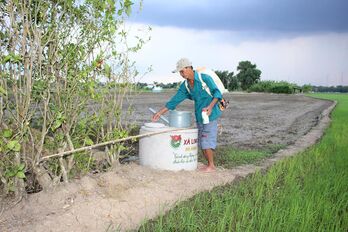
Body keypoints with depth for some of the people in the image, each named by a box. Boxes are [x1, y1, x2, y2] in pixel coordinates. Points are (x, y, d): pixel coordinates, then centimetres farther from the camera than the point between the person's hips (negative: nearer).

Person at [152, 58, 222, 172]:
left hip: (210, 115, -7)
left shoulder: (205, 78, -13)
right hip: (199, 116, 7)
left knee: (207, 141, -7)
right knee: (201, 142, 9)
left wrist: (210, 106, -27)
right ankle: (209, 164, 20)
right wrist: (160, 112, 3)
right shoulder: (185, 85, 5)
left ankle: (211, 165, 5)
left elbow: (217, 93, -12)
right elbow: (175, 100, 6)